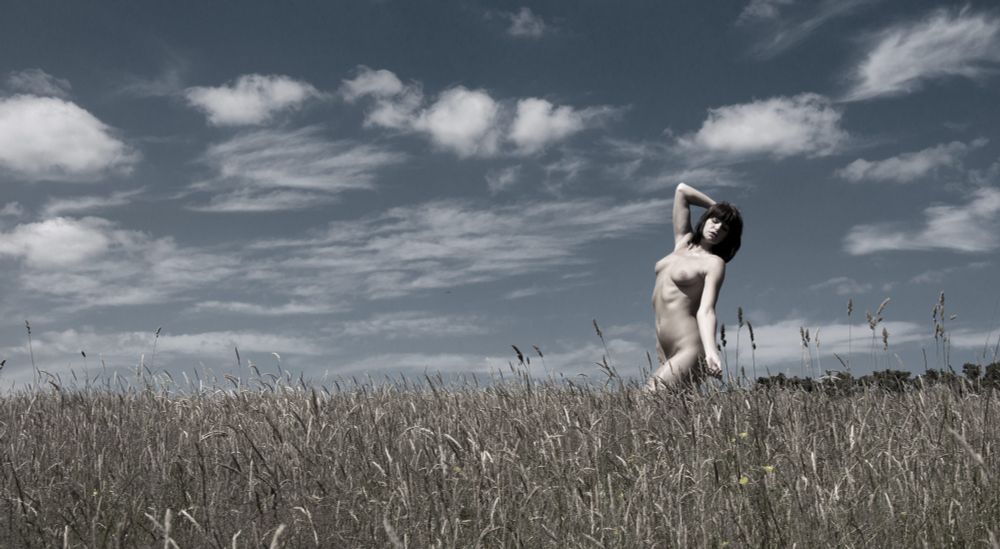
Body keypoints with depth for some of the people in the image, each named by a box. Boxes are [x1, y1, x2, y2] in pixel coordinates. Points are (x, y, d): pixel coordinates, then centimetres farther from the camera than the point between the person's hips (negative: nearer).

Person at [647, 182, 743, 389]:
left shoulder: (714, 263, -3)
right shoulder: (682, 242, 16)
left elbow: (706, 310, -17)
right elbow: (681, 190, 21)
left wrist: (711, 351, -32)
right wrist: (715, 207, 24)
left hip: (689, 351, -7)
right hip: (667, 353, 7)